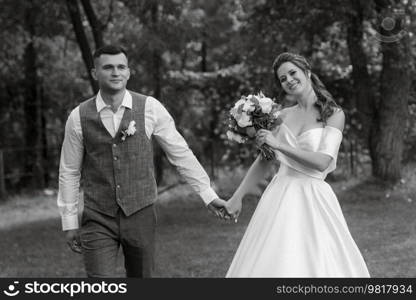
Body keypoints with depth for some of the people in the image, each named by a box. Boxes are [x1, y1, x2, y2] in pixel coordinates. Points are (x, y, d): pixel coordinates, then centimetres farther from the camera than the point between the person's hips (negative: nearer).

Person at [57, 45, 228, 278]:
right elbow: (69, 172, 6)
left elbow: (181, 154, 3)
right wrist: (69, 223, 7)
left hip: (141, 215, 1)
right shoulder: (79, 117, -2)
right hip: (98, 221, -1)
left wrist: (209, 195, 1)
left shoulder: (150, 108, -4)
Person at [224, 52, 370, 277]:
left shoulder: (334, 114, -2)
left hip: (312, 200, -4)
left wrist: (279, 144, -15)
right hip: (279, 197, 4)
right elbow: (263, 161, 15)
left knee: (315, 263, -6)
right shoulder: (283, 116, 10)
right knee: (271, 263, 1)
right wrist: (237, 197, 9)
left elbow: (322, 162, -14)